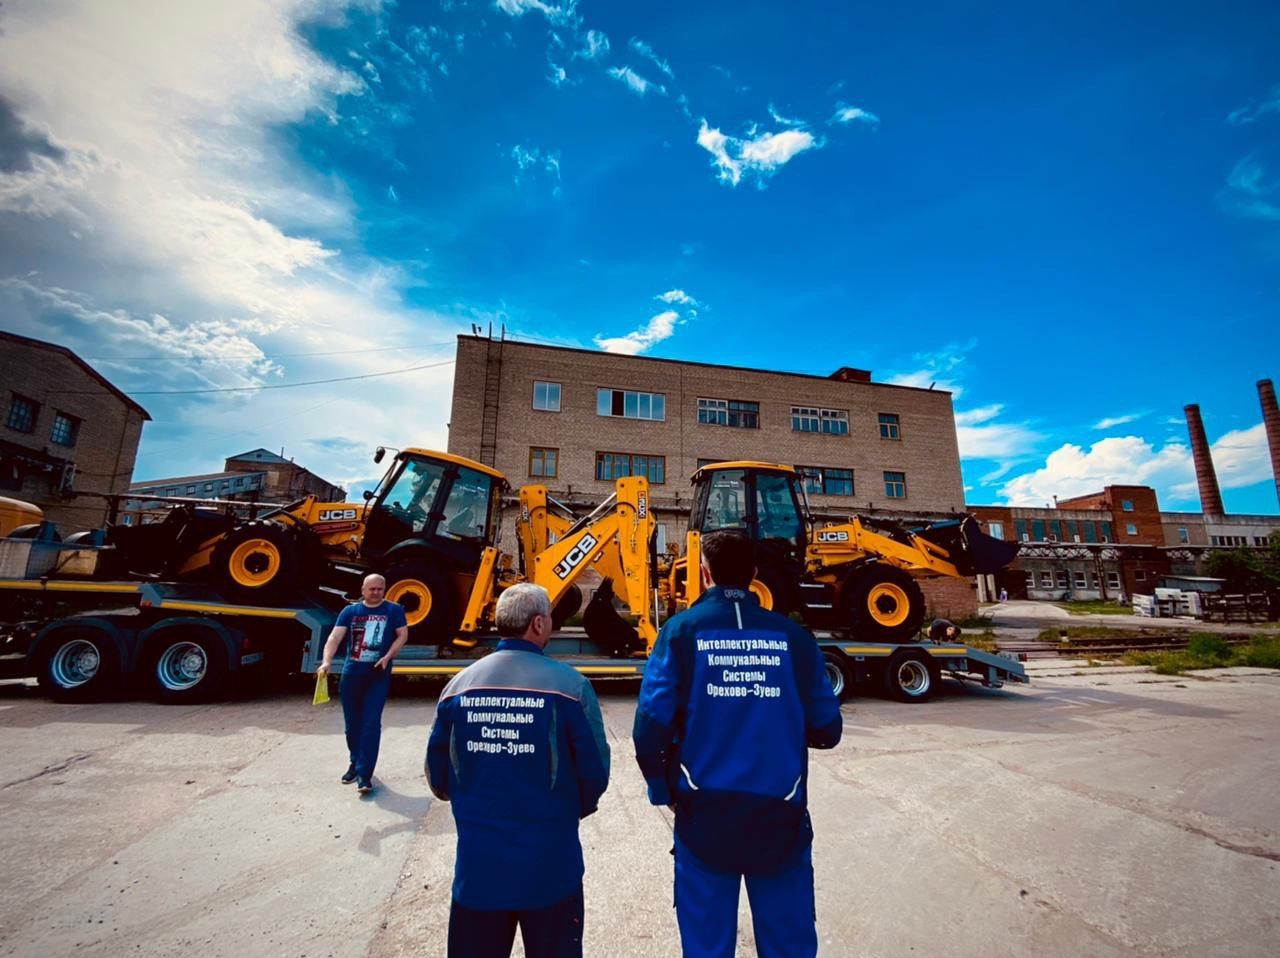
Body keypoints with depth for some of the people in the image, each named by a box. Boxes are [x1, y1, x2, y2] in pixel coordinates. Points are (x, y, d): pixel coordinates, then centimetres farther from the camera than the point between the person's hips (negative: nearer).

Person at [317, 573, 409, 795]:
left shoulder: (393, 610, -1)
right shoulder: (350, 611, 3)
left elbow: (403, 635, 0)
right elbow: (335, 637, -6)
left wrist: (387, 657, -13)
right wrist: (326, 662, -22)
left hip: (378, 675, -3)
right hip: (351, 673, 3)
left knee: (371, 723, -7)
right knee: (352, 722, 15)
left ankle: (364, 773, -2)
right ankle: (355, 762, 35)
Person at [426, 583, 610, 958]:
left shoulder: (459, 685, -8)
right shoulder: (569, 685, -18)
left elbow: (438, 776, 1)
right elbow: (594, 772, -12)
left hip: (477, 864, 3)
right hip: (549, 865, -2)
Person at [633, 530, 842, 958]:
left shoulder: (682, 630, -8)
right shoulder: (793, 635, -2)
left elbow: (652, 724, -13)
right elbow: (826, 730, 1)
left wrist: (662, 789, 4)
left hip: (705, 813, -1)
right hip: (780, 813, 2)